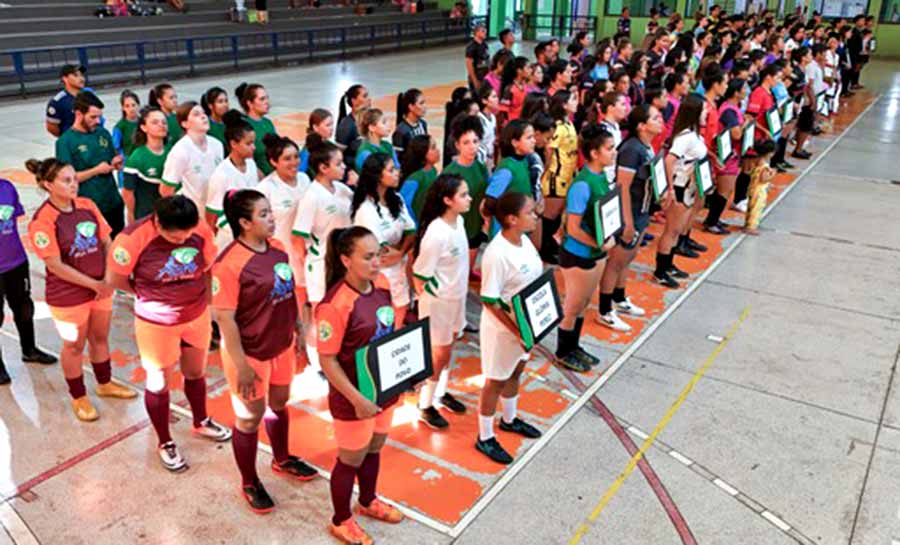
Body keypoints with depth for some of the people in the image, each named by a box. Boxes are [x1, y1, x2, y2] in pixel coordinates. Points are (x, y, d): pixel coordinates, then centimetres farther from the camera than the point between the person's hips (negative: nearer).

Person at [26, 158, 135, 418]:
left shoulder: (87, 205, -3)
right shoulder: (42, 221, -20)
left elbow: (106, 242, 1)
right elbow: (56, 266, -20)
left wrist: (108, 280, -11)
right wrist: (95, 285, -18)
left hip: (101, 287, 5)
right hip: (68, 296, -5)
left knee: (100, 337, 21)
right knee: (74, 346, 13)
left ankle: (105, 384, 43)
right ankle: (78, 397, 33)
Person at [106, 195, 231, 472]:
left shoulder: (201, 230, -16)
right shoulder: (133, 239, -26)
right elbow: (115, 279, -11)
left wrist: (204, 300, 1)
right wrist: (150, 294, 0)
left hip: (198, 316, 4)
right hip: (156, 323, -4)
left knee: (196, 373, 24)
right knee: (159, 384, 13)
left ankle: (201, 422, 49)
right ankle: (164, 443, 35)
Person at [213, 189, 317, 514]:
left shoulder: (278, 248, -3)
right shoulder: (229, 263, -25)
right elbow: (224, 317, -22)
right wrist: (241, 364, -20)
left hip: (282, 345, 7)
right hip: (250, 353, -7)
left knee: (279, 404, 25)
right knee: (250, 417, 11)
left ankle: (282, 460, 49)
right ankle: (249, 483, 32)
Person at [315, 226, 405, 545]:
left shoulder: (381, 287, -6)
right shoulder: (334, 305, -28)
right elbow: (327, 360, -22)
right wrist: (357, 399, -23)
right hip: (354, 399, -7)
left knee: (374, 450, 26)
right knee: (351, 460, 14)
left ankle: (368, 502, 52)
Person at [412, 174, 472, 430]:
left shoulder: (459, 220, -4)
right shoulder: (436, 233, -29)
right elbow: (420, 274, -21)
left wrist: (458, 291, 13)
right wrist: (431, 300, -10)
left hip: (457, 297, 7)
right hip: (438, 301, -7)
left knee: (448, 348, 22)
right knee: (438, 353, 7)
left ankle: (441, 392, 42)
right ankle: (425, 407, 25)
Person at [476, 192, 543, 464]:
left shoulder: (524, 239, -4)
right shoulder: (497, 254, -30)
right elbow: (489, 301, -25)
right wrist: (516, 330, -23)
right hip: (502, 327, -8)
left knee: (515, 372, 26)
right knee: (496, 381, 9)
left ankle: (509, 419, 50)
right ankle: (485, 438, 29)